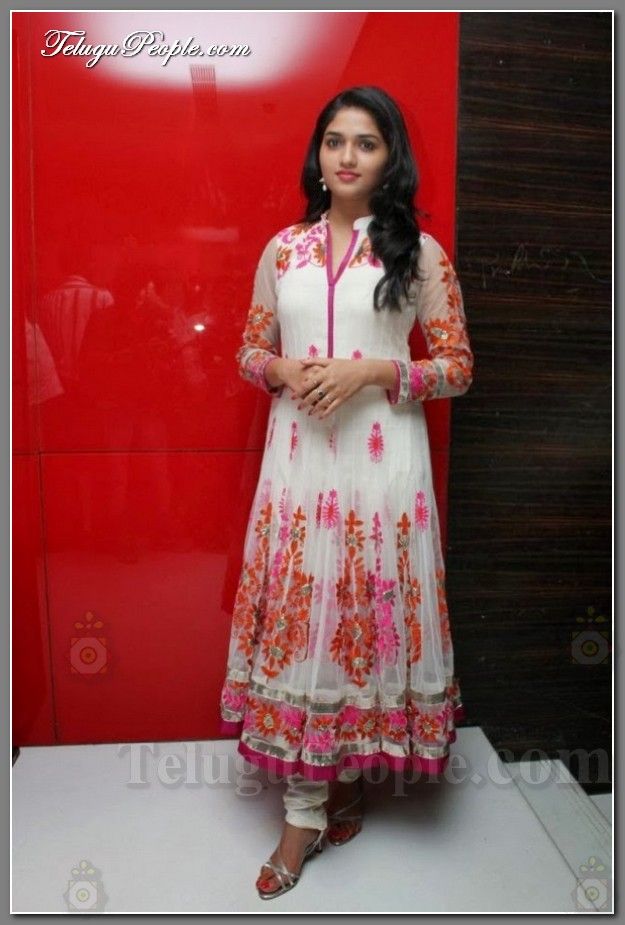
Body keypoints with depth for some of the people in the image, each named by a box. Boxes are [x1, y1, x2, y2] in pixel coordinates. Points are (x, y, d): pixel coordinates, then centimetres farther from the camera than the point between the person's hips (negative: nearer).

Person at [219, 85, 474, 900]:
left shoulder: (418, 250, 2)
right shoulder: (282, 248, 10)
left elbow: (458, 366, 1)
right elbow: (250, 350, 14)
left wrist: (371, 372, -14)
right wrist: (284, 371, -8)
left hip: (382, 459, -2)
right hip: (298, 456, 2)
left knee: (371, 610, 5)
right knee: (296, 615, 3)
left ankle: (351, 771, 31)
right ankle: (304, 810, 18)